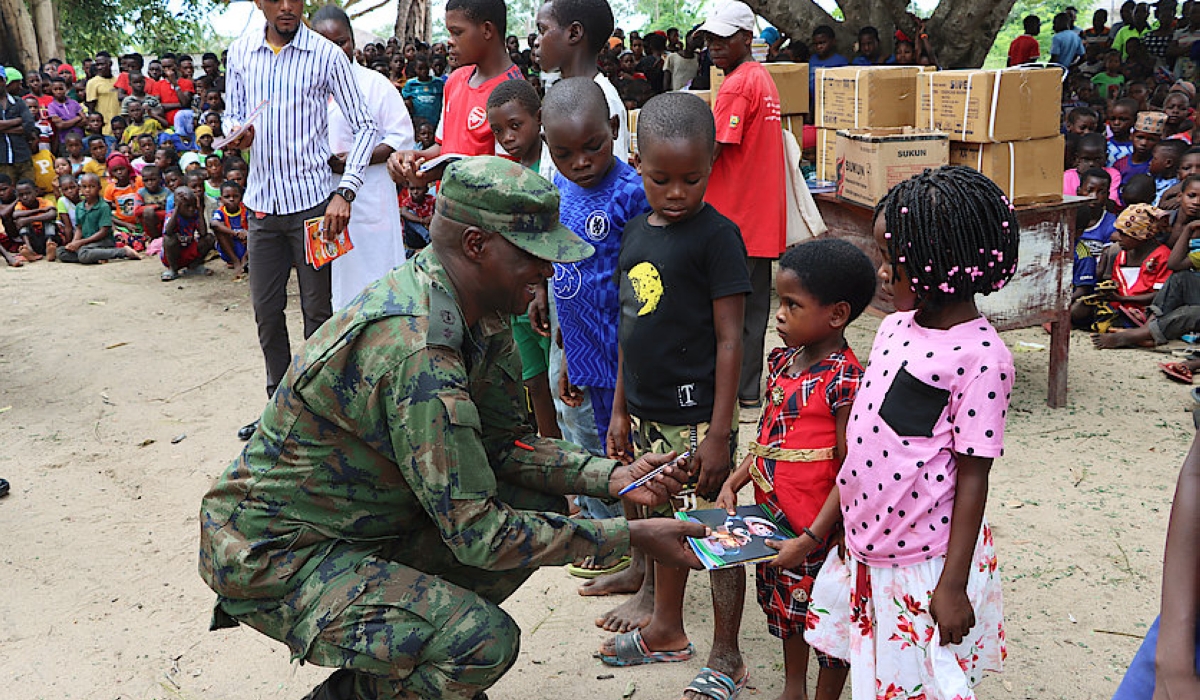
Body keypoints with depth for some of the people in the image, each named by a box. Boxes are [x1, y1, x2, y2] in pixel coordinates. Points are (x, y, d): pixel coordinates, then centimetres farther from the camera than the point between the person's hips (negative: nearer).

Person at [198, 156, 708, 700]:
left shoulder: (476, 309, -2)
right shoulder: (417, 354, -32)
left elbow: (502, 441, 5)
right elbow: (479, 534, -28)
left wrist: (613, 477, -8)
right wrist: (631, 536, -22)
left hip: (360, 521, 9)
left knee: (539, 503, 2)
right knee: (486, 643, -26)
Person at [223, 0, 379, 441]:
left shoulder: (325, 55, -7)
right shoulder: (241, 53, 6)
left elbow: (364, 127, -7)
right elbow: (233, 114, 15)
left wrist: (345, 193, -18)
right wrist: (237, 135, -11)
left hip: (312, 202, -4)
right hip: (262, 202, 4)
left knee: (318, 311, 3)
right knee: (266, 311, 11)